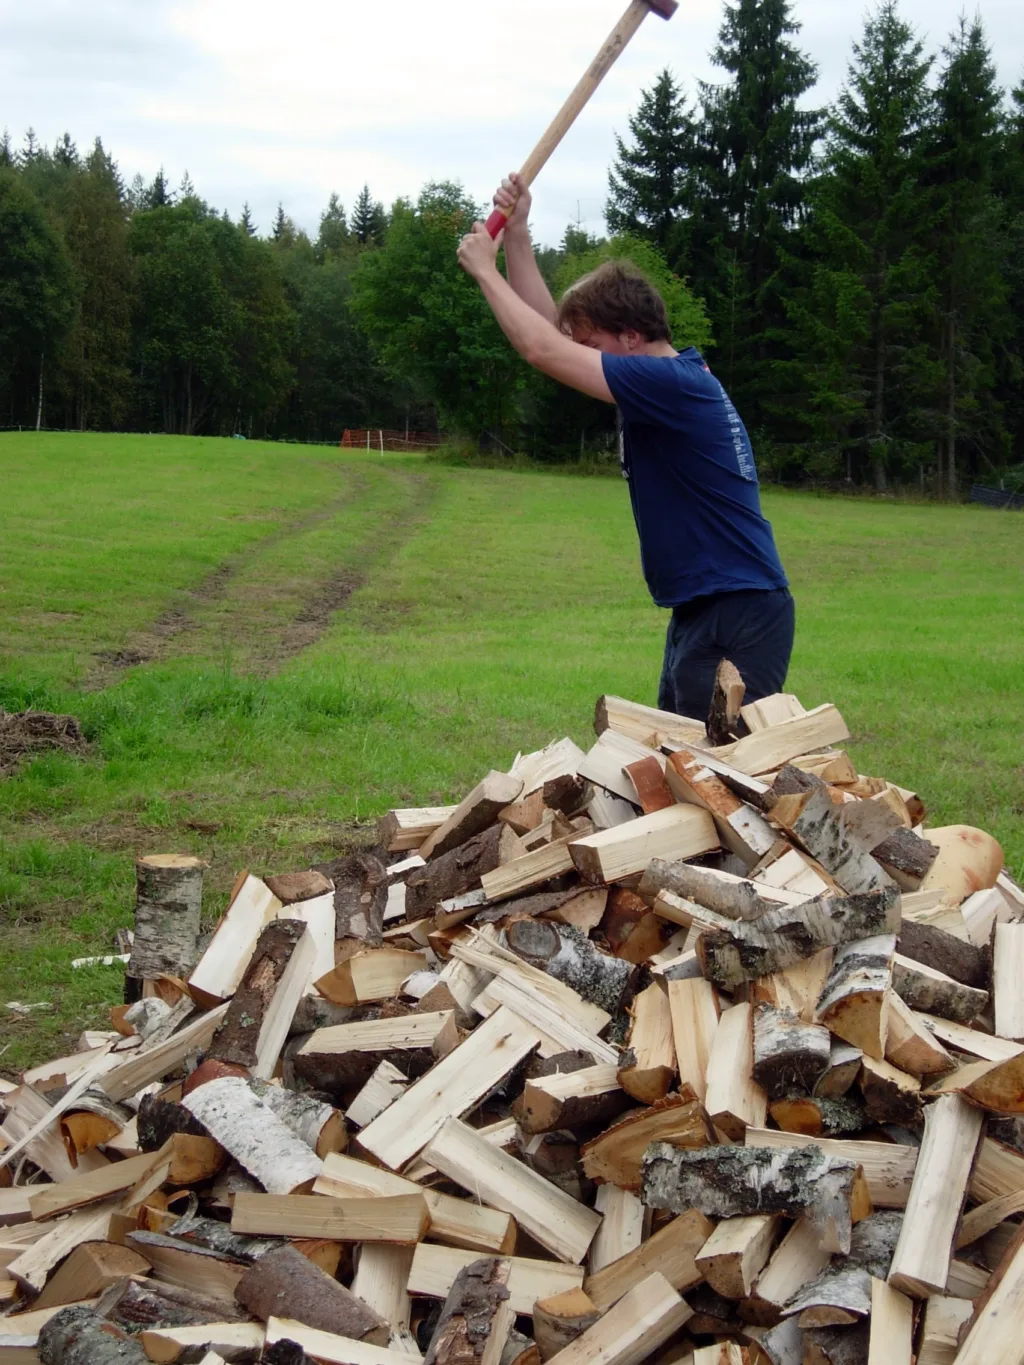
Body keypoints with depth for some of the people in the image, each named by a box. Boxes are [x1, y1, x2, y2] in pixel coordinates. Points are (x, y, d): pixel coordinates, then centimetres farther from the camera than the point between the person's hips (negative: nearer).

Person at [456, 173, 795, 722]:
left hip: (739, 616, -10)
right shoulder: (658, 377, 10)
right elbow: (552, 330, 16)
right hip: (700, 612, 10)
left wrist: (485, 269, -7)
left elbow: (543, 350, -20)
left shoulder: (671, 383, -18)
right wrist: (516, 234, 8)